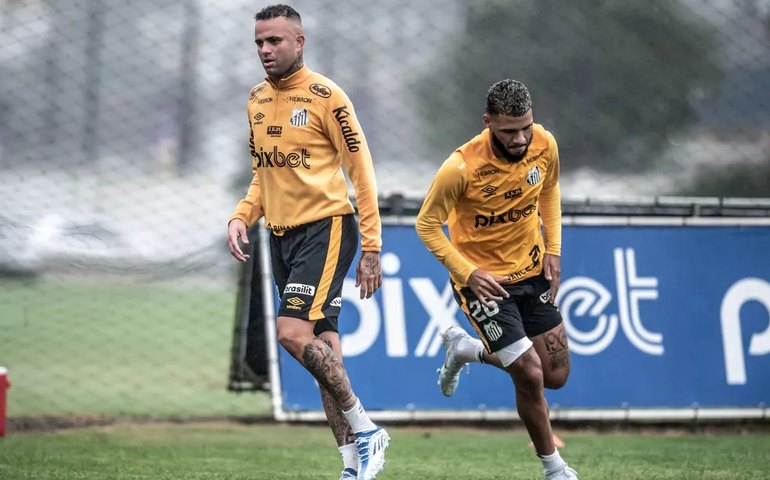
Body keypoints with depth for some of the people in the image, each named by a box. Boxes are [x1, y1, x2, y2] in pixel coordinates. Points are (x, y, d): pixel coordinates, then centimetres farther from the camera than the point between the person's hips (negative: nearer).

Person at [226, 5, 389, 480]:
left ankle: (365, 430, -6)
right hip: (281, 235, 7)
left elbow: (362, 172, -9)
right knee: (323, 349, 6)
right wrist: (241, 217, 4)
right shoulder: (257, 100, 11)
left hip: (326, 227, -7)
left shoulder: (325, 96, -10)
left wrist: (371, 249, -11)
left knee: (294, 332, -21)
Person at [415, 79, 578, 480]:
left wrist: (553, 249, 2)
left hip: (531, 270, 6)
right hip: (483, 277, -6)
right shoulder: (462, 167, -27)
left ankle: (465, 349, 30)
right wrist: (468, 273, -23)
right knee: (530, 375, -12)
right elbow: (427, 225, -14)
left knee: (556, 375, 6)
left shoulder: (544, 144, -12)